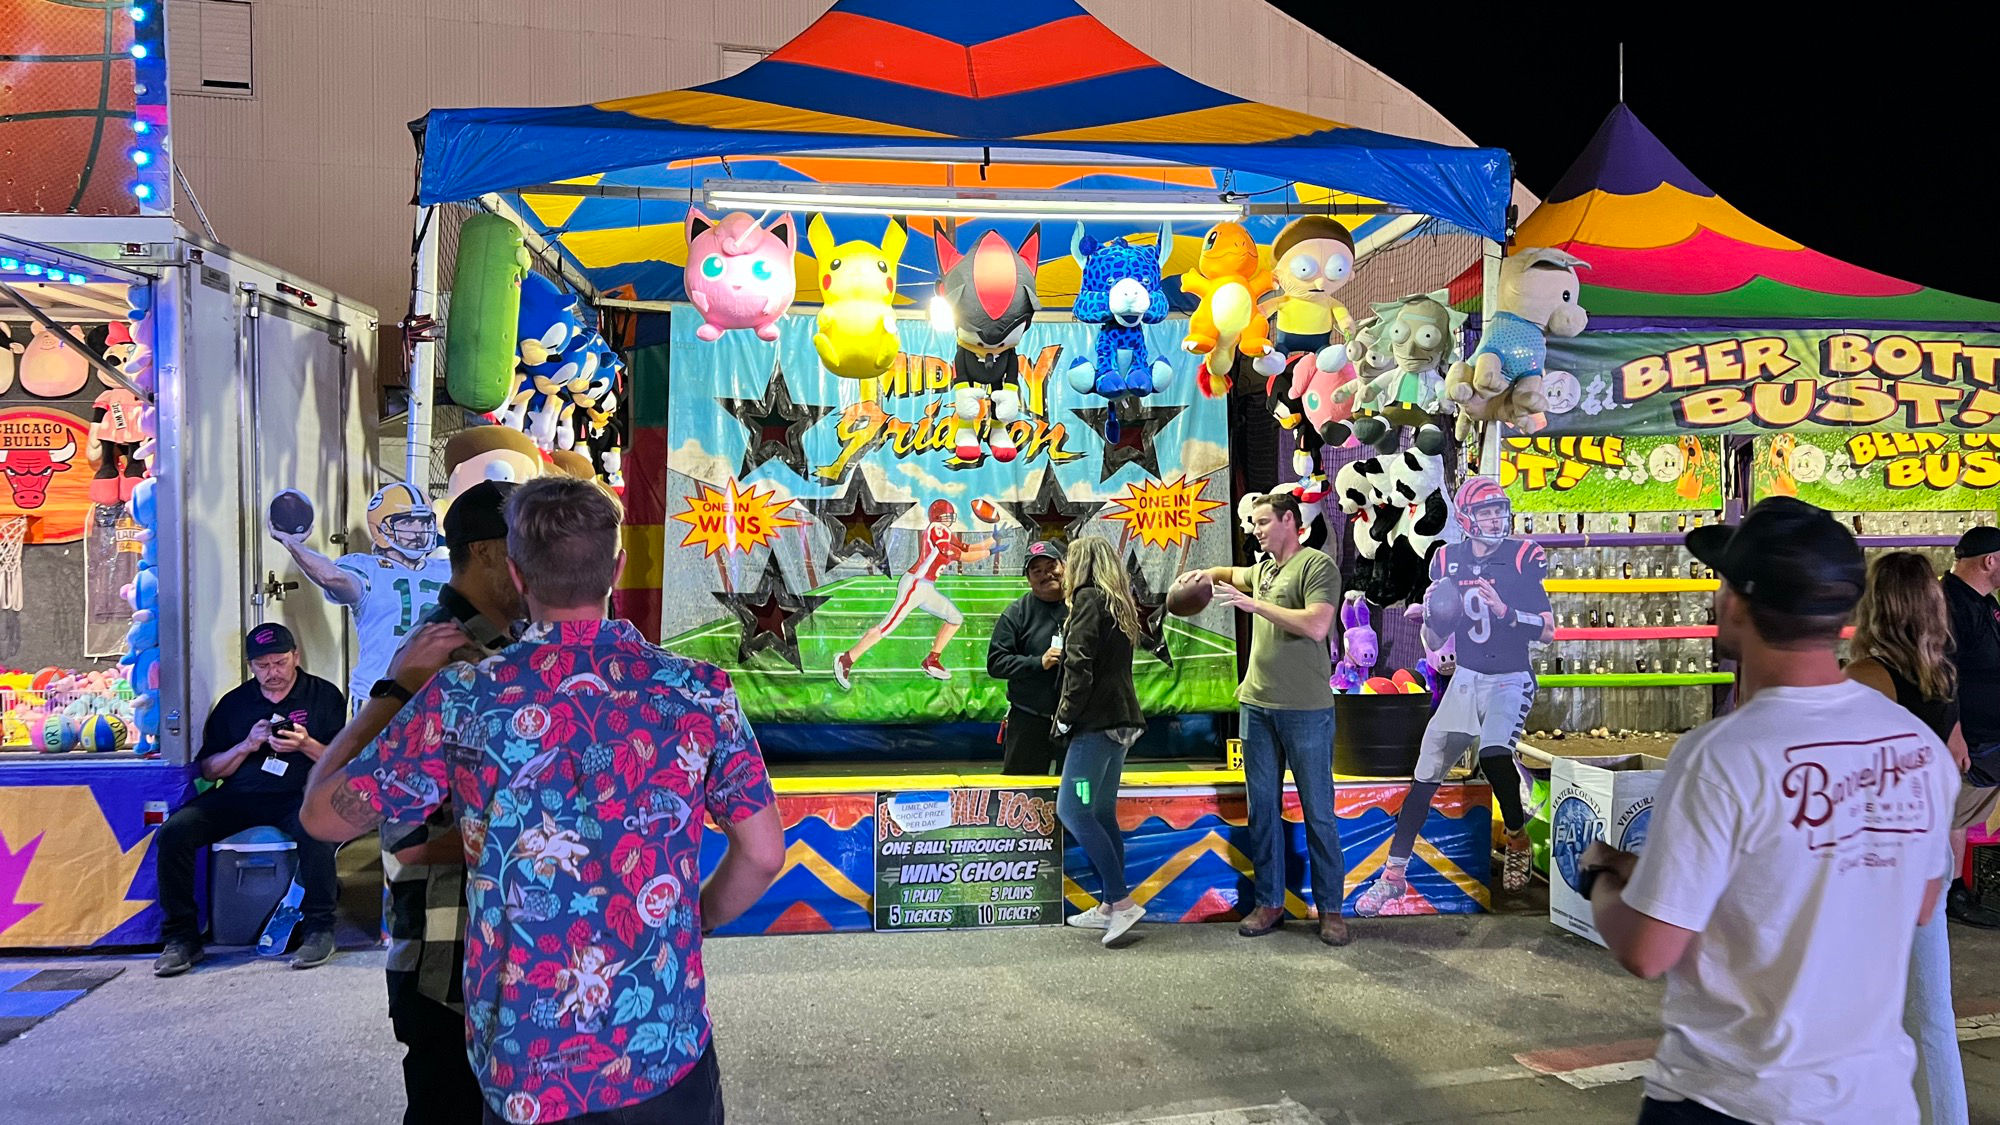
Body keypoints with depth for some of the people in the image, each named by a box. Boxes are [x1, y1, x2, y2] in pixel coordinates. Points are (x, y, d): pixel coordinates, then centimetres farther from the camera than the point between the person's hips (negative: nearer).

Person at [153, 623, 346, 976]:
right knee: (173, 831, -20)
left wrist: (307, 745, -15)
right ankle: (181, 938, -9)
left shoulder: (324, 696, 7)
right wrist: (246, 746, -5)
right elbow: (208, 770, 13)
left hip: (298, 796, -4)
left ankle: (320, 929, -20)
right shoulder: (234, 703, 15)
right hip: (238, 798, 4)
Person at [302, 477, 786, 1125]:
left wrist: (400, 686, 9)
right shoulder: (698, 690, -8)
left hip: (527, 1070, 0)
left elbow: (322, 815, 0)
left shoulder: (462, 698, -11)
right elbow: (763, 854, -2)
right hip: (669, 1056, 0)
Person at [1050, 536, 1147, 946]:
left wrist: (1066, 716, -10)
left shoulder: (1088, 599, -8)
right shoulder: (1119, 604, 19)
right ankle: (1109, 907, 13)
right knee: (1102, 814, 11)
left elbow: (1080, 665, -16)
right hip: (1120, 721, 10)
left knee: (1072, 810, -11)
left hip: (1097, 721, -10)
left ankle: (1121, 901, -12)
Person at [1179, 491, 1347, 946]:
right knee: (1262, 811, 9)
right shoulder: (1262, 570, 16)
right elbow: (1232, 574, 39)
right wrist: (1206, 573, 17)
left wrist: (1254, 604, -18)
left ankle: (1331, 909, 11)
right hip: (1256, 705, 7)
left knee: (1318, 814, 1)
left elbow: (1316, 626, -21)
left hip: (1306, 710, -7)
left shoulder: (1316, 566, -7)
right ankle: (1269, 903, 18)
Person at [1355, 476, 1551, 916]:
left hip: (1510, 680, -4)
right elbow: (1433, 643, 7)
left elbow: (1548, 629, -11)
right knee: (1426, 773, -1)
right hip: (1465, 680, 4)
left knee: (1493, 754, -29)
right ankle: (1394, 873, 6)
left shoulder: (1521, 557, -8)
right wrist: (1432, 618, -14)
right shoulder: (1448, 561, 2)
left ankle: (1517, 839, -1)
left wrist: (1503, 610, -25)